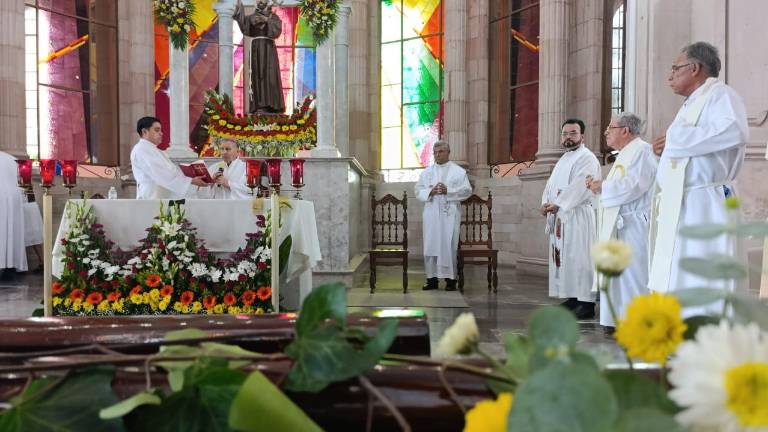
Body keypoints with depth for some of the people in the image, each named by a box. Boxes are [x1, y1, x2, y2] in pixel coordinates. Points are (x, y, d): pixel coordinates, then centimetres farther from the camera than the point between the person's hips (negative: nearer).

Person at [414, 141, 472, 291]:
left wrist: (448, 191, -14)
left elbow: (467, 190, -2)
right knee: (430, 245, 2)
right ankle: (432, 278, 9)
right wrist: (430, 192, -11)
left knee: (449, 246, -4)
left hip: (449, 214, -3)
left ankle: (450, 279, 4)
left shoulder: (459, 171, 6)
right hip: (431, 214, 3)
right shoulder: (426, 172, 14)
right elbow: (418, 191, 9)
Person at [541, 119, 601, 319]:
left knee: (579, 257, -9)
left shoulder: (587, 159, -7)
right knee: (563, 257, 8)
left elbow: (578, 188, -18)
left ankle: (587, 303, -6)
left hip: (577, 216, -8)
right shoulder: (563, 160, 21)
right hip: (559, 217, 9)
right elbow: (551, 185, 14)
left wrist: (556, 205, -17)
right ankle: (572, 298, 16)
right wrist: (546, 203, -4)